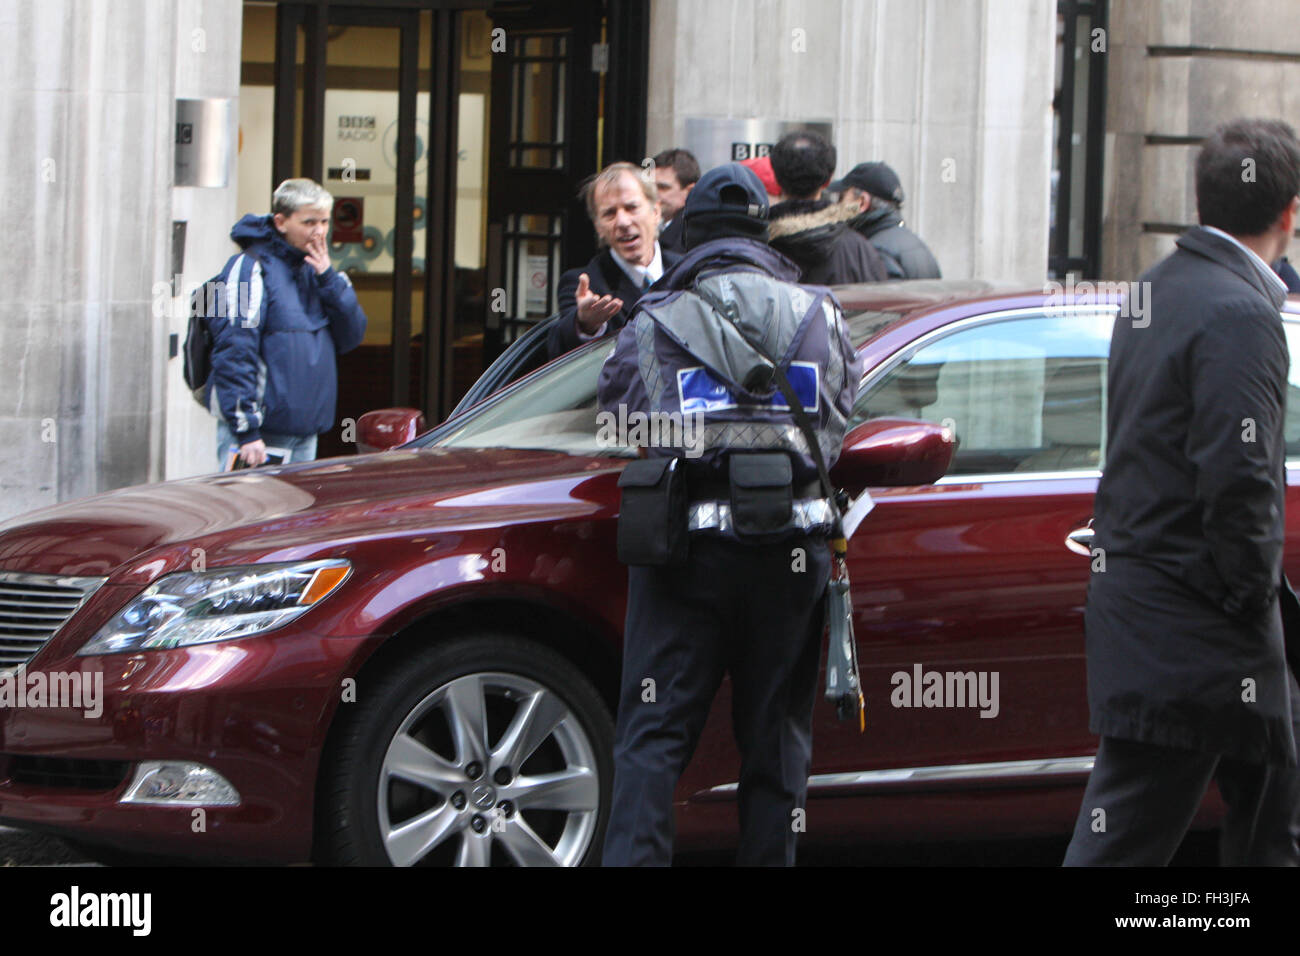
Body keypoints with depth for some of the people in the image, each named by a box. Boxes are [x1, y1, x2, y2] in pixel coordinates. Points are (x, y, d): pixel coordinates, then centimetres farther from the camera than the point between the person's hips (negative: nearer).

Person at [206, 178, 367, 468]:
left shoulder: (313, 270, 14)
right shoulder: (251, 267, -10)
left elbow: (351, 337, 9)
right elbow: (234, 351, -16)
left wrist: (328, 278, -5)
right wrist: (247, 430, -21)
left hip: (306, 432, 8)